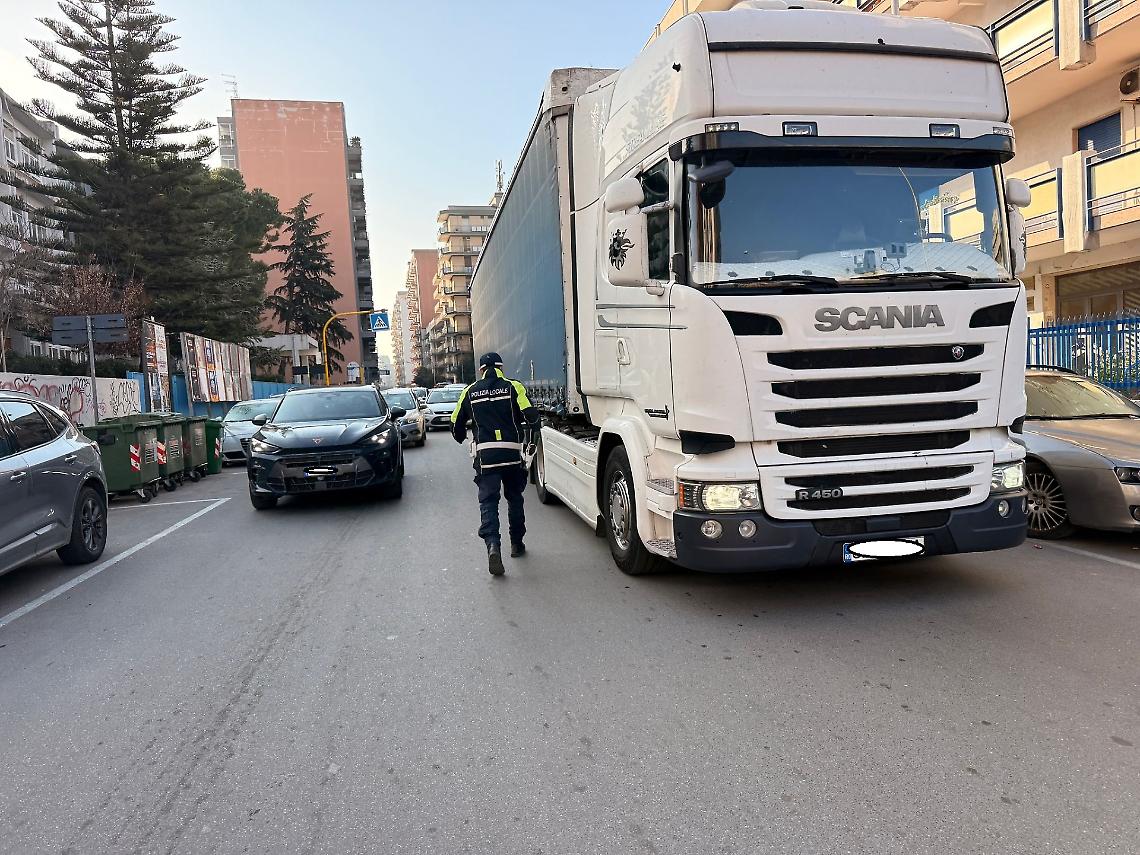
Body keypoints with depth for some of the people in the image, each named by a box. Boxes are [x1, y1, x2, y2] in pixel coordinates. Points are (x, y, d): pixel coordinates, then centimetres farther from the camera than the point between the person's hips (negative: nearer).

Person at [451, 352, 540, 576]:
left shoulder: (470, 392, 10)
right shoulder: (513, 387, 3)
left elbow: (456, 424, 14)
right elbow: (531, 416, -10)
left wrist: (464, 441, 33)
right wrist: (528, 439, 6)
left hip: (484, 455, 0)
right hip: (512, 453, 0)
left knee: (488, 501, -1)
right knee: (515, 498, 18)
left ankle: (493, 545, -21)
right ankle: (516, 543, 27)